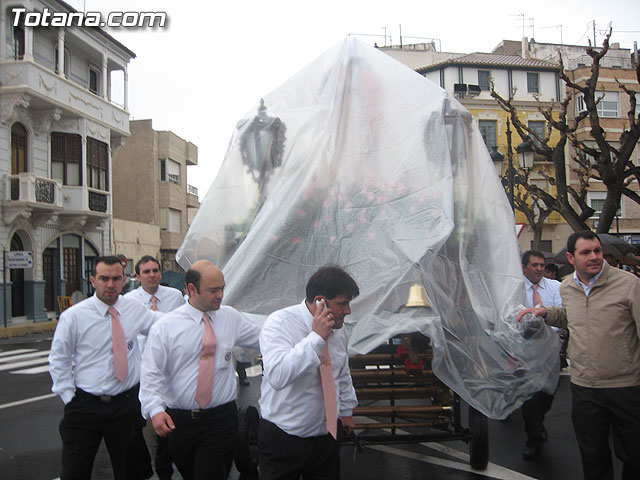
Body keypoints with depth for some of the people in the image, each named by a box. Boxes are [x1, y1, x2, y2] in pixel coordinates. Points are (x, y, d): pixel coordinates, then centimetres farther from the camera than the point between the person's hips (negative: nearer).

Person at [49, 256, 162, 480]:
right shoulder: (73, 316, -7)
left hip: (126, 404, 2)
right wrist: (69, 398, -5)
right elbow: (58, 360, 0)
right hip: (84, 406, -2)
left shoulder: (134, 309, 1)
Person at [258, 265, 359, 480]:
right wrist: (316, 337, -33)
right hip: (283, 441, -5)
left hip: (327, 437, 6)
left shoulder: (338, 329, 2)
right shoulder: (279, 323, -19)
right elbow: (277, 376, -36)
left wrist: (346, 410, 26)